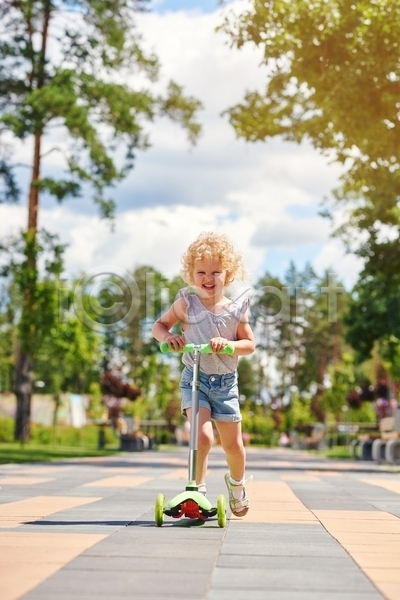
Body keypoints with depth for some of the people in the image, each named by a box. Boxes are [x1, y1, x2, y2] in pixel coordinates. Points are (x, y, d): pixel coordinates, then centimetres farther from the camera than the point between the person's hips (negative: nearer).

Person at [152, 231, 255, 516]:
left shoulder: (236, 308, -5)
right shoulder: (186, 303, -6)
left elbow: (250, 344, -1)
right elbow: (160, 325, 2)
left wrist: (228, 344, -21)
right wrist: (168, 337, -20)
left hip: (226, 382, 2)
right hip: (194, 379, -2)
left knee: (233, 444, 10)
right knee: (203, 436, -21)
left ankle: (237, 483, 40)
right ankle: (197, 489, -3)